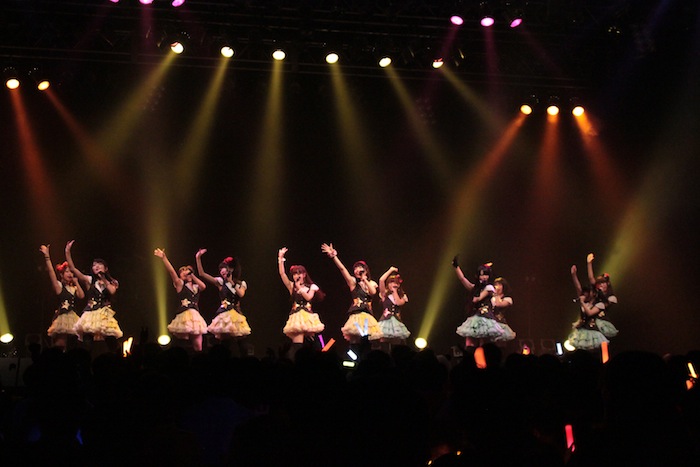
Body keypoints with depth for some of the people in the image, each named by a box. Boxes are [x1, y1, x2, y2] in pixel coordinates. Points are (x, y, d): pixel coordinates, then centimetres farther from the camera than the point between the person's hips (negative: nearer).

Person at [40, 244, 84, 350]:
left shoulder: (74, 288, 16)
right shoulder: (59, 286, 1)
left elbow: (82, 296, -2)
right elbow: (51, 272, -12)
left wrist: (76, 283, 5)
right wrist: (47, 256, -21)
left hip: (72, 317, 5)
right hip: (62, 316, -5)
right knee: (60, 344, -14)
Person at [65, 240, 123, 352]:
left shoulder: (112, 282, 11)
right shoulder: (89, 280, 8)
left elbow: (112, 291, -12)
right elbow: (72, 268, -1)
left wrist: (103, 279, 0)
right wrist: (67, 251, -9)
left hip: (105, 315, 1)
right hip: (90, 313, -1)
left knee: (112, 346, -4)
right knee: (87, 341, -14)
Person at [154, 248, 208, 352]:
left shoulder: (196, 287, 20)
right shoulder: (180, 284, 8)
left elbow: (203, 286, -2)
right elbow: (171, 271, -6)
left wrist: (192, 275, 7)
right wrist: (164, 257, -17)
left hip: (196, 315, 4)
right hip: (184, 315, -4)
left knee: (198, 346, -2)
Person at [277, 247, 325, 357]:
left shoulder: (311, 287, 12)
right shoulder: (292, 286, 11)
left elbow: (308, 297, -7)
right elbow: (282, 274, 1)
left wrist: (300, 288, -3)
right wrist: (281, 258, -3)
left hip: (308, 315, 1)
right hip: (297, 315, -1)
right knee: (297, 344, -14)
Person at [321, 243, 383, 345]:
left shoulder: (371, 283, 18)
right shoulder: (353, 282, 8)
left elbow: (373, 292, -4)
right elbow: (342, 268, -5)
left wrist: (364, 279, 3)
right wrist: (333, 256, -17)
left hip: (368, 315, 4)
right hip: (356, 315, -3)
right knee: (355, 343, -15)